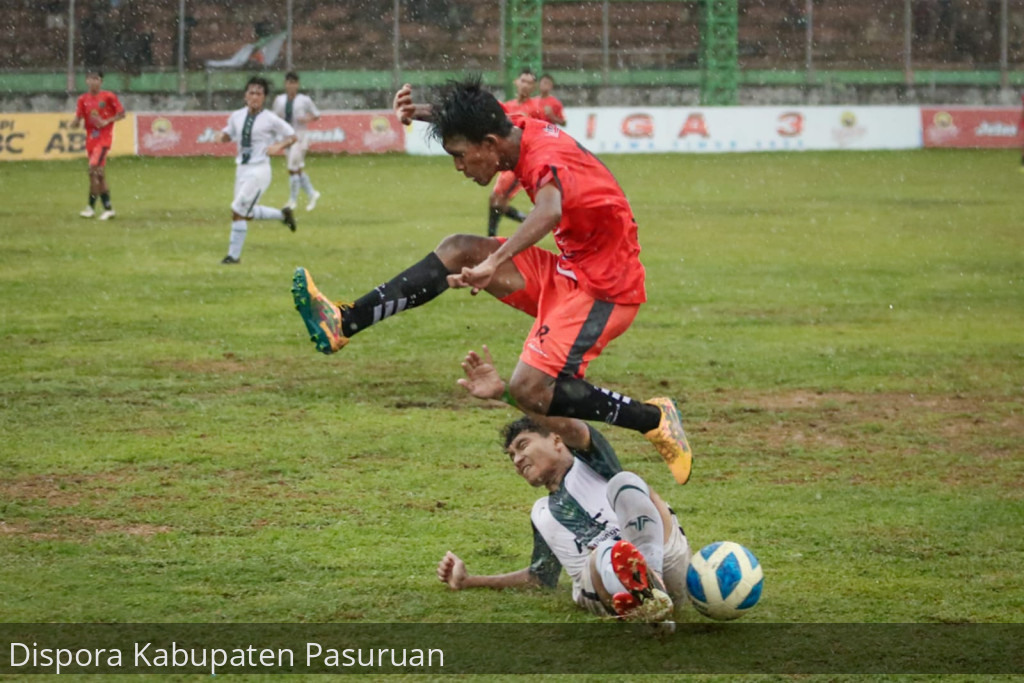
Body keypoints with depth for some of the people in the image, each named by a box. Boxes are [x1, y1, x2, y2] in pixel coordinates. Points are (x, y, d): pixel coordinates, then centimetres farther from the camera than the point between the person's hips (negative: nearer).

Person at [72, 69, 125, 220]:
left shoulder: (108, 97, -6)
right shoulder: (83, 99, 5)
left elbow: (121, 114, -1)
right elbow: (78, 120, 5)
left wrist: (107, 121, -15)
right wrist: (75, 123, -19)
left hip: (104, 138, -6)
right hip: (90, 139, 6)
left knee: (93, 170, -18)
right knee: (100, 174, 8)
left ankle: (91, 207, -11)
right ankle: (108, 208, 15)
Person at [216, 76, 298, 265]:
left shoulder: (270, 119, -8)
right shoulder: (237, 116, 6)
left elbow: (292, 137, -1)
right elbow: (228, 134, 21)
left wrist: (279, 146, -19)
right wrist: (222, 137, -3)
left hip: (259, 169, -7)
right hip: (242, 169, 7)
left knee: (238, 212, -11)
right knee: (248, 213, 15)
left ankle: (234, 255, -2)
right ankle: (282, 215, 38)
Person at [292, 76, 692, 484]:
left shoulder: (548, 160, -28)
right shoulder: (519, 130, 0)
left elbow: (549, 211, -51)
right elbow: (470, 118, 20)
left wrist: (494, 264, -62)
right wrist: (419, 111, 0)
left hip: (603, 289, -9)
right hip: (570, 270, 9)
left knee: (528, 391, -20)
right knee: (457, 250, 0)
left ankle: (655, 420, -6)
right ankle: (345, 324, -2)